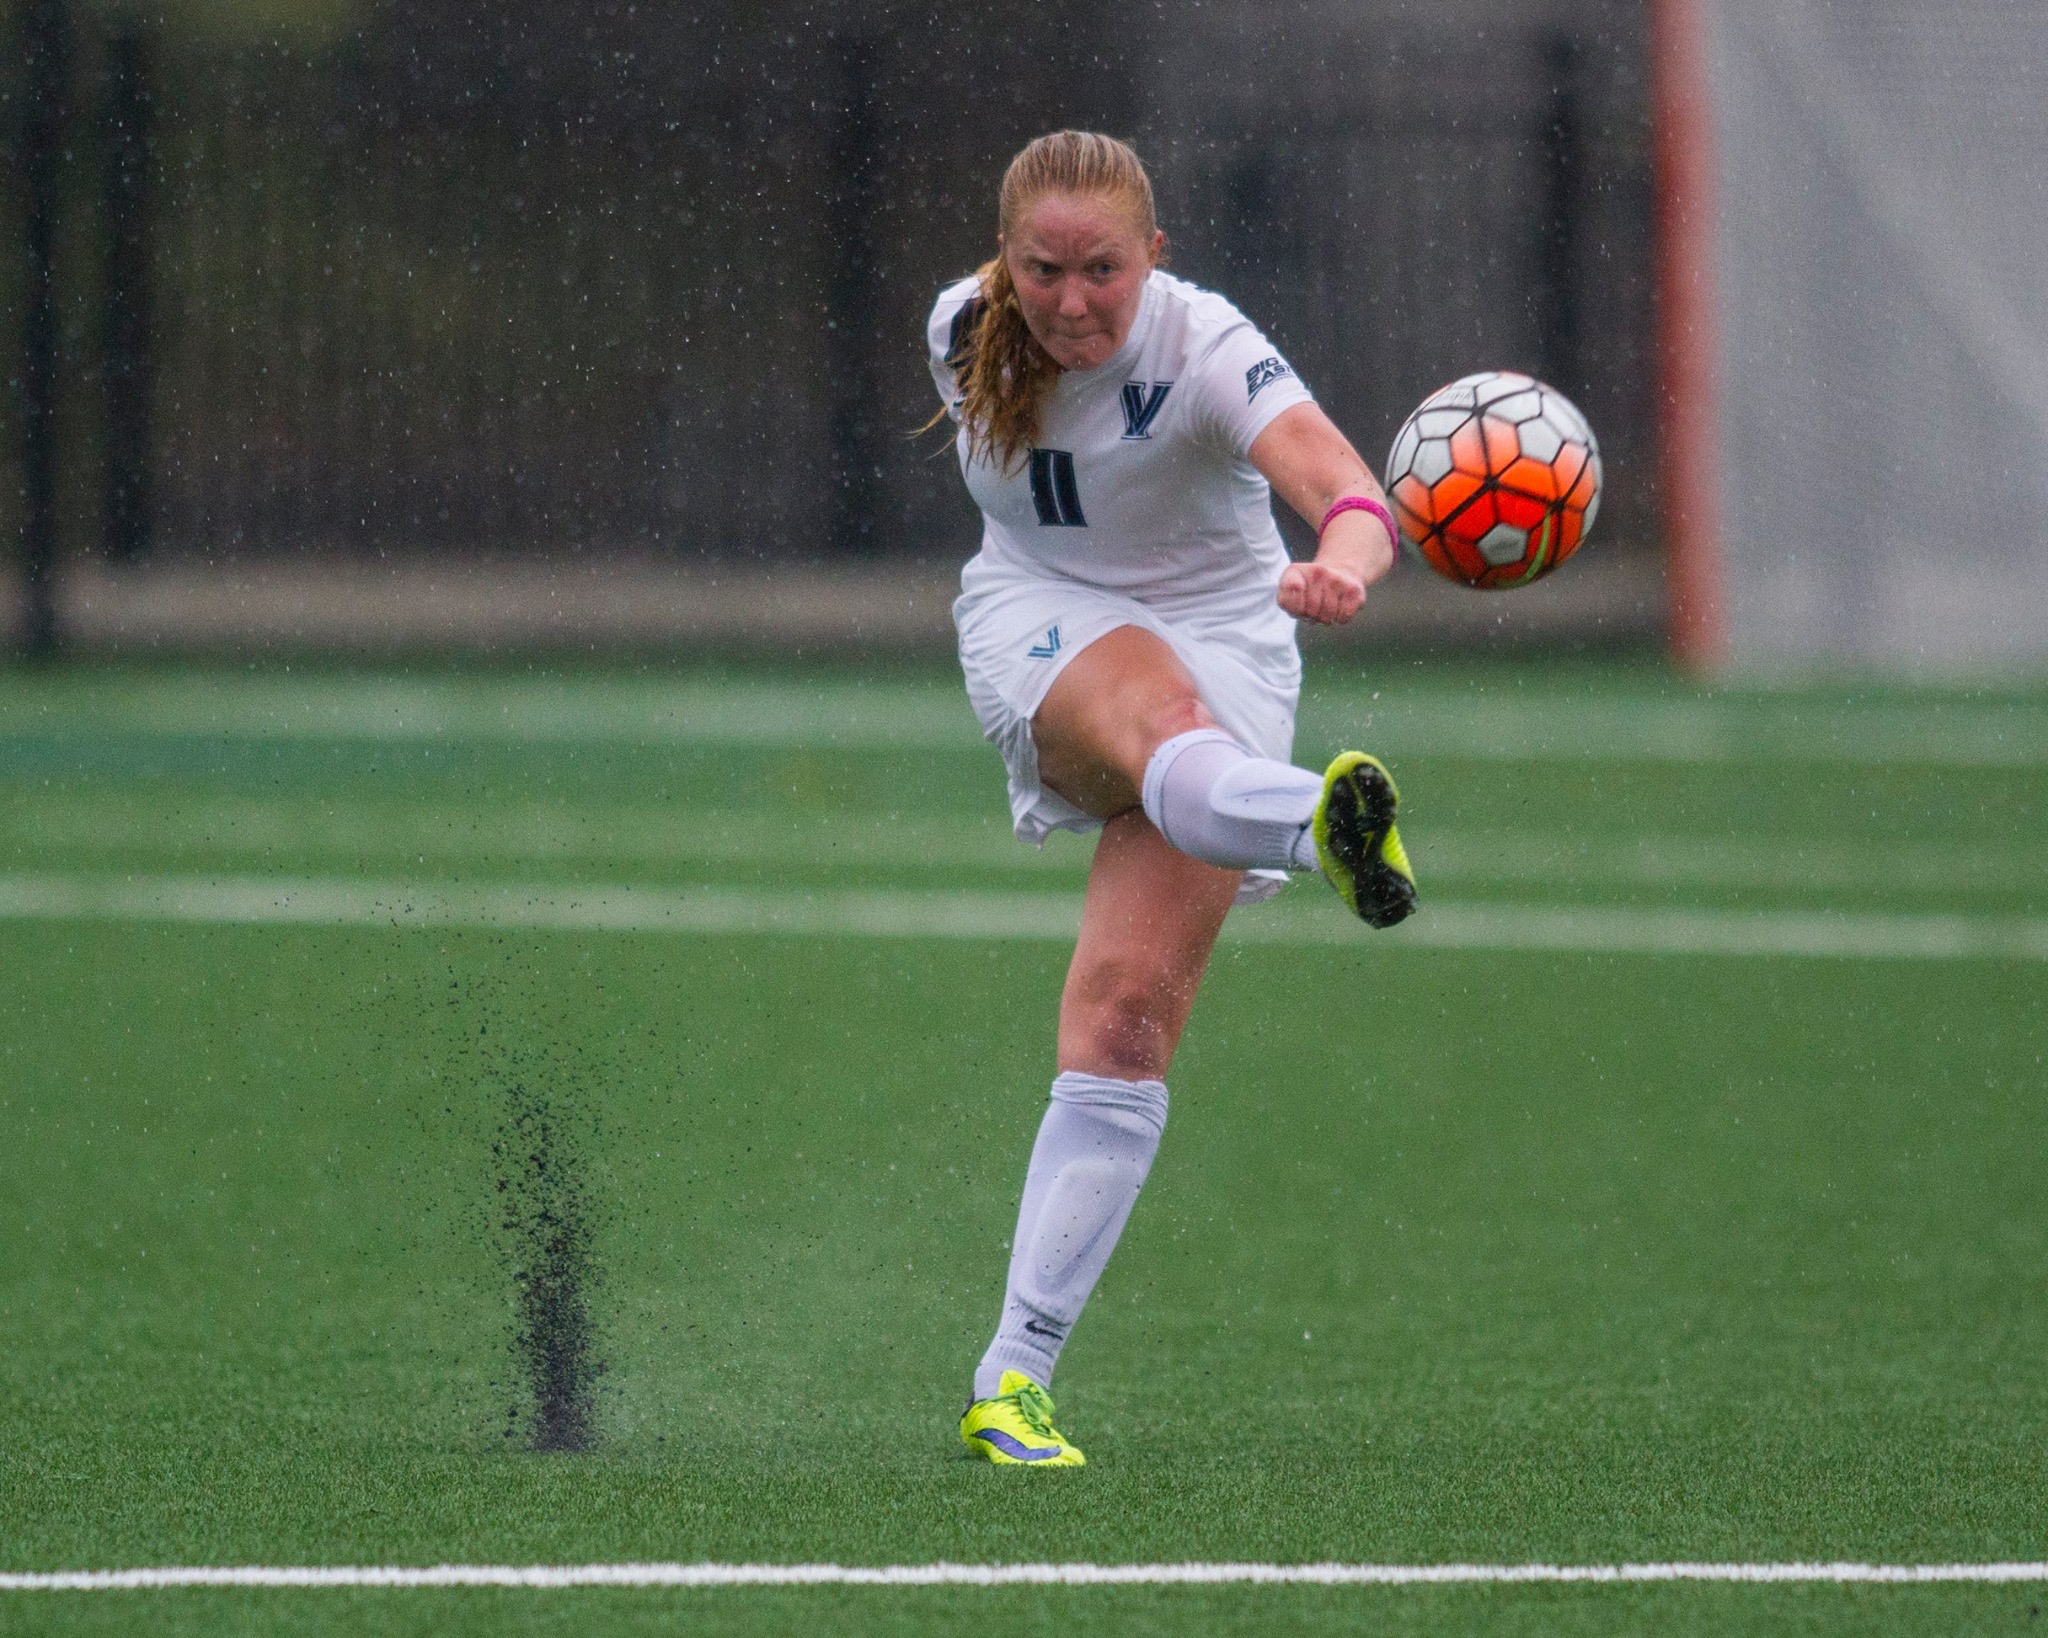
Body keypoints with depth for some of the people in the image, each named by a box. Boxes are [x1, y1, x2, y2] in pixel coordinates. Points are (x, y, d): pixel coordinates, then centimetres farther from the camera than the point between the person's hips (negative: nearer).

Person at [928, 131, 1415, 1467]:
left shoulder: (1204, 348, -21)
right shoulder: (965, 330, -6)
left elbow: (1341, 479, -40)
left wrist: (1346, 560, -63)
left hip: (1217, 634, -2)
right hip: (1041, 623, 2)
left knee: (1127, 1016, -15)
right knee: (1161, 720, -38)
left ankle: (1015, 1379, -12)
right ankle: (1316, 821, -74)